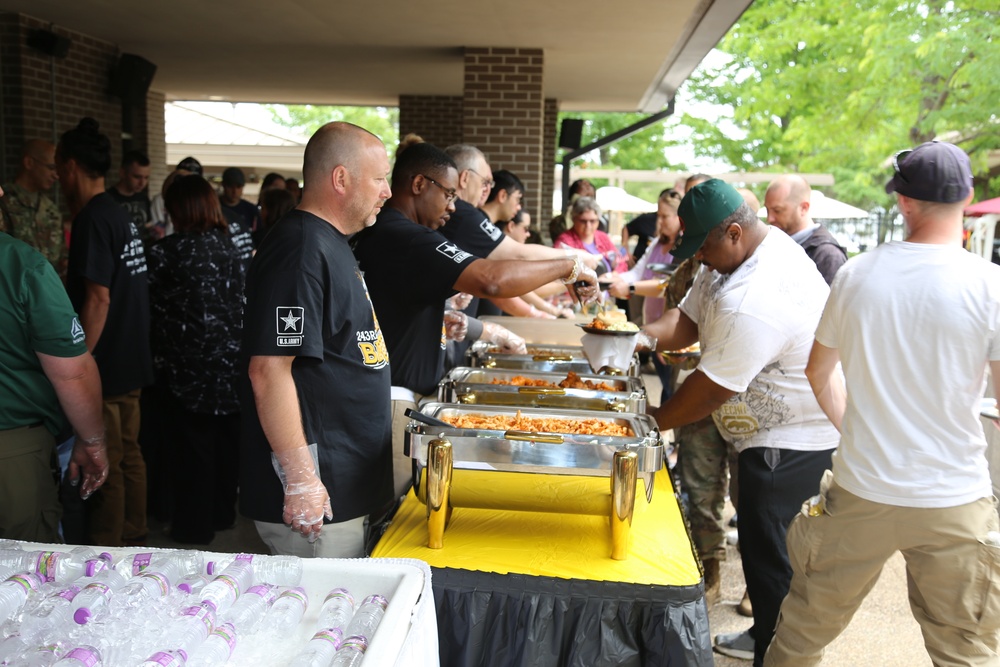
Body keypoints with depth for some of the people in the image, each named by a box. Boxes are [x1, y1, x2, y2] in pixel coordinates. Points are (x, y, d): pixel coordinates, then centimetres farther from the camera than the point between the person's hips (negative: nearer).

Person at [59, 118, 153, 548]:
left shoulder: (93, 220, -16)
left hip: (104, 367, -9)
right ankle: (133, 536, 30)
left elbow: (97, 298, -22)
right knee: (128, 452, 18)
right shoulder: (122, 217, 11)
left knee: (104, 466, 1)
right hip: (130, 363, 9)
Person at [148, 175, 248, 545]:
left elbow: (153, 304, -5)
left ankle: (195, 524, 13)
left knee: (192, 445, 5)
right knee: (225, 440, 14)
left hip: (187, 363, -5)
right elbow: (239, 300, 6)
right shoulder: (230, 247, 3)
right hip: (228, 358, 5)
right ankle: (222, 512, 27)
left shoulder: (167, 251, -11)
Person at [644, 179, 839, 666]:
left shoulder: (756, 301, -32)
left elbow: (713, 389, -25)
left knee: (766, 552, 0)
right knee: (761, 539, 22)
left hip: (793, 439, -11)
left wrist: (654, 423, -11)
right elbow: (688, 319, 4)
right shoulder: (742, 252, 1)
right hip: (776, 427, 11)